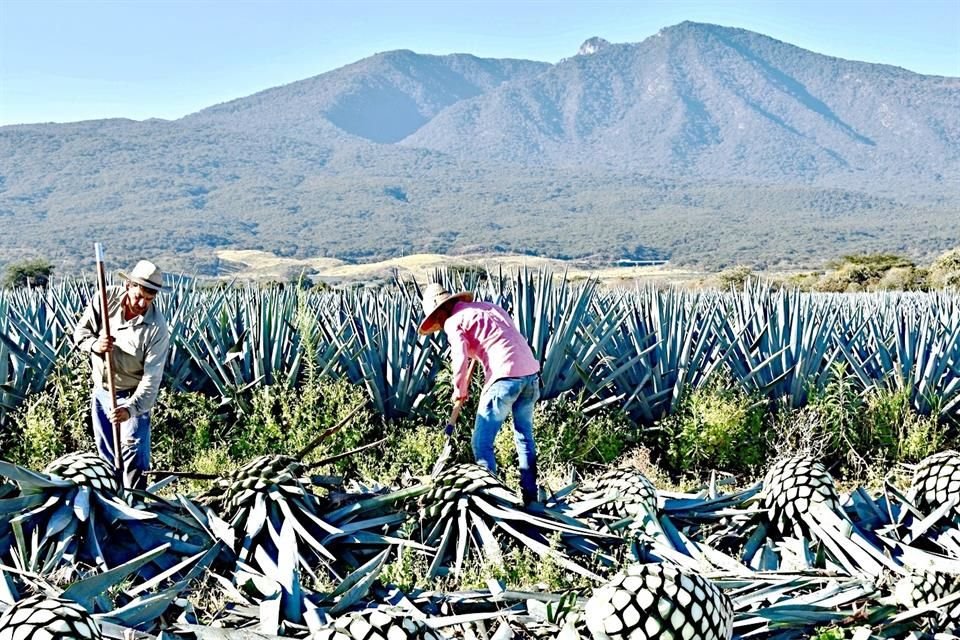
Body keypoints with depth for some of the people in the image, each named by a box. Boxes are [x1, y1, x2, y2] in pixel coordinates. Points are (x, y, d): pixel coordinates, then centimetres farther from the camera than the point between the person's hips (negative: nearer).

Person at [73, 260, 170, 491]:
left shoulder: (157, 328, -24)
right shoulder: (106, 298, -14)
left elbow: (152, 378, -25)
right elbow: (80, 331, -5)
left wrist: (131, 408, -37)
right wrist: (94, 344, -29)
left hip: (131, 396, -4)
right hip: (101, 391, 5)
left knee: (134, 457, -8)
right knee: (106, 454, 17)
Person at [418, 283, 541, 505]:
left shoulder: (453, 320, 4)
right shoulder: (489, 307, 24)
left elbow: (461, 359, -7)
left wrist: (459, 391, 7)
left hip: (506, 376, -7)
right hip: (530, 372, 8)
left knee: (482, 443, 5)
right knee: (525, 437, 20)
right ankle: (530, 497, 25)